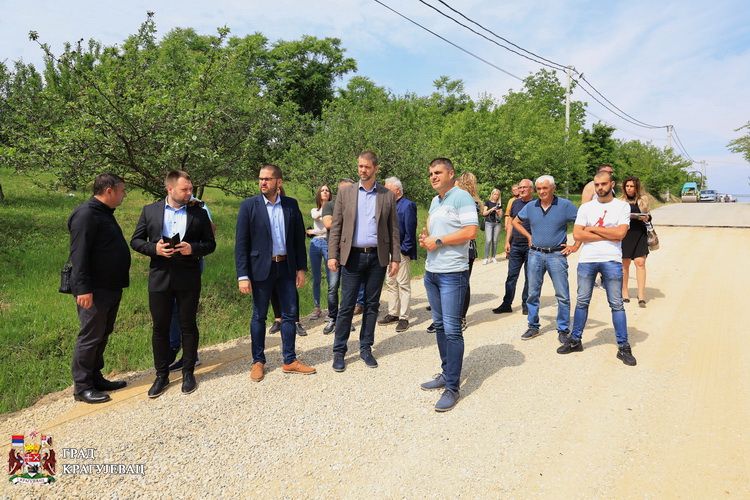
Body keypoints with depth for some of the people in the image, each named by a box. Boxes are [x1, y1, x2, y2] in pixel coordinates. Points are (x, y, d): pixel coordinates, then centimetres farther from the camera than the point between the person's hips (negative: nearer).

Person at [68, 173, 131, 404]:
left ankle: (96, 378, 28)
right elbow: (79, 253, -21)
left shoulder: (104, 213, 16)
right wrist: (83, 289, -25)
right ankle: (82, 387, 11)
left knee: (102, 335, 16)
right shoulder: (86, 214, -15)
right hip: (94, 290, -10)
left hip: (111, 288, 10)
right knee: (90, 337, -1)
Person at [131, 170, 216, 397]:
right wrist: (154, 248, -12)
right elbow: (136, 240, 7)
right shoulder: (150, 211, 4)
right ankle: (161, 375, 24)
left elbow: (210, 243, 5)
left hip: (188, 278, -1)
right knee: (160, 328, 9)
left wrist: (193, 248, -15)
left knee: (188, 326, 8)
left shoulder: (199, 213, 2)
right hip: (160, 278, 1)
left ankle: (188, 373, 23)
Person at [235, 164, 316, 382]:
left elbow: (299, 238, 8)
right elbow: (241, 243, -6)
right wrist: (243, 276, -11)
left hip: (286, 267, 3)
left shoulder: (291, 205, 4)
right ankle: (258, 362, 23)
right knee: (259, 316, 8)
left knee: (289, 314, 7)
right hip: (261, 268, -2)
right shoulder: (249, 206, -4)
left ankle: (290, 361, 20)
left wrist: (301, 268, 4)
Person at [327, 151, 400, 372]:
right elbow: (336, 226, 3)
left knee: (372, 305, 8)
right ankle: (339, 351, 12)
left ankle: (366, 348, 22)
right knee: (346, 306, 1)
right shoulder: (345, 192, 5)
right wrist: (332, 255, -5)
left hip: (377, 257, 1)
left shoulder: (388, 195, 6)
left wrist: (395, 258, 1)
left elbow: (393, 230, 6)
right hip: (352, 256, -1)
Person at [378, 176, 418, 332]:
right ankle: (393, 314, 24)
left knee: (403, 285, -2)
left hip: (401, 252, -8)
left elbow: (410, 231, -14)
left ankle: (403, 318, 5)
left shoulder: (407, 205, -9)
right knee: (390, 283, 13)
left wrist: (404, 250, -16)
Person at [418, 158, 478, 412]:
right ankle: (446, 373, 28)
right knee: (439, 325, 14)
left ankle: (453, 387, 3)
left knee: (452, 330, -5)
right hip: (431, 272, 9)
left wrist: (438, 241, -15)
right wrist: (425, 237, 4)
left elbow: (470, 231, -18)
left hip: (453, 274, -9)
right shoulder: (435, 201, 18)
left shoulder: (462, 197, -8)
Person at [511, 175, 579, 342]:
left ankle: (563, 330, 13)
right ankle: (533, 327, 21)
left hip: (557, 255, -3)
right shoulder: (530, 207, 6)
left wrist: (576, 246, -5)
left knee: (562, 295, 0)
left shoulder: (566, 205, -4)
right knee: (533, 293, 9)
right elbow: (516, 222, 22)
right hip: (535, 254, 3)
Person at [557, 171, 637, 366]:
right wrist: (608, 236, -7)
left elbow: (620, 233, -11)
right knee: (582, 302, 9)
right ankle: (575, 340, 21)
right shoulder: (586, 207, 8)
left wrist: (592, 228, -6)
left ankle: (623, 347, 13)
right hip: (587, 260, 2)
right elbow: (577, 234, -4)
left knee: (617, 304, 3)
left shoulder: (622, 206, 4)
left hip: (611, 260, -2)